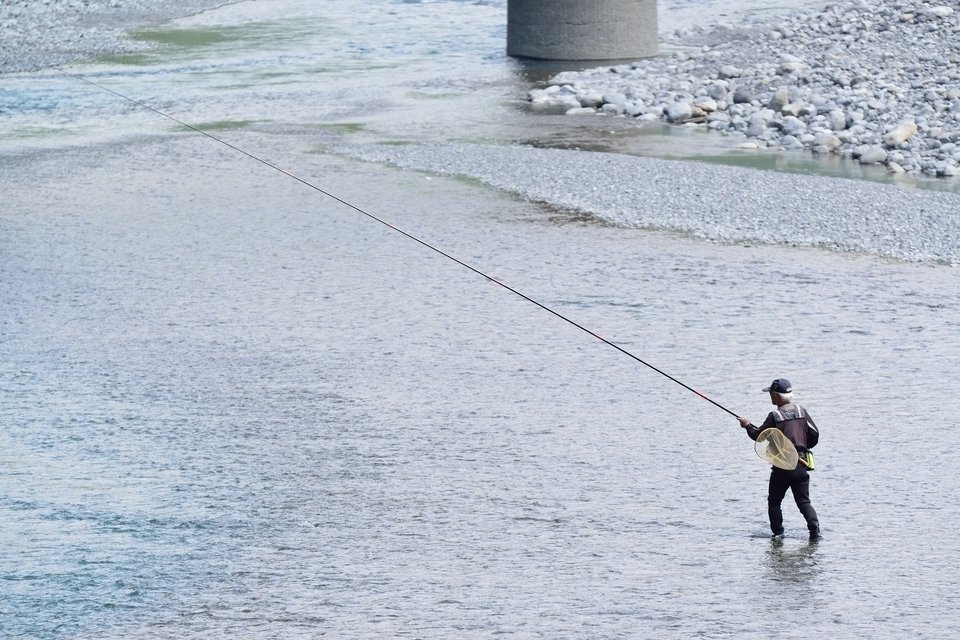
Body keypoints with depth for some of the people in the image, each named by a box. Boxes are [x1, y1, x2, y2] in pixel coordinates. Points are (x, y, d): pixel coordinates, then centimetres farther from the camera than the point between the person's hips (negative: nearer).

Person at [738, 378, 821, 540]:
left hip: (782, 466, -4)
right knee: (804, 501, 5)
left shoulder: (775, 416, -9)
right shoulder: (801, 411, 4)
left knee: (774, 501, 13)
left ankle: (778, 532, 10)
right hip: (801, 464, 4)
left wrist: (747, 425, 17)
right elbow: (815, 434, 8)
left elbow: (758, 435, -2)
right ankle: (814, 528, -15)